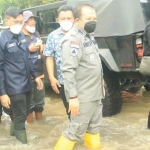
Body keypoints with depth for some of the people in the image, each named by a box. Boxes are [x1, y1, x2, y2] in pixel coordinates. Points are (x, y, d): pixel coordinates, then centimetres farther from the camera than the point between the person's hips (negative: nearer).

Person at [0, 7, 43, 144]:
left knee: (25, 113, 20)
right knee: (20, 116, 4)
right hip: (14, 86, -7)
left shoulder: (21, 36, 8)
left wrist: (35, 75, 15)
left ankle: (14, 131, 45)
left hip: (26, 83, 7)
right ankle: (23, 142, 26)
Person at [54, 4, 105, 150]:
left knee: (94, 127, 20)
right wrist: (73, 97, -26)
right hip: (82, 96, -9)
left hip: (95, 93, 9)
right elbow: (68, 70, -24)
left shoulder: (88, 36, 12)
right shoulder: (73, 39, -18)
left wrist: (100, 80, 21)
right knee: (76, 130, -1)